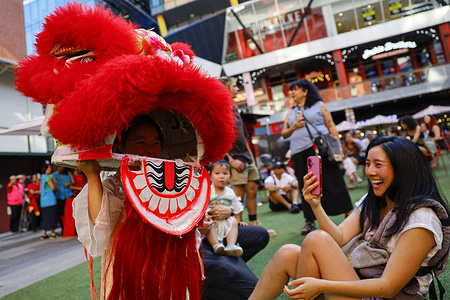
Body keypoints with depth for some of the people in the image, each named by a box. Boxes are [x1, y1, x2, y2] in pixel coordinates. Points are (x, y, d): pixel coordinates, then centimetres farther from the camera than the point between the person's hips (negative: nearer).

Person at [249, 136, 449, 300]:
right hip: (357, 283, 7)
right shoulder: (371, 203, 7)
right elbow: (340, 238, -2)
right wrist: (316, 205, -19)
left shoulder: (421, 219, -17)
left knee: (316, 240, -22)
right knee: (288, 254, -10)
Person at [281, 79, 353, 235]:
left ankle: (349, 214, 9)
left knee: (333, 182, -2)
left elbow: (331, 126, 5)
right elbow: (284, 134, 18)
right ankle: (310, 221, 11)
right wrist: (293, 127, -3)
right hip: (300, 154, 3)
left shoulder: (319, 105, 10)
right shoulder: (291, 112, 20)